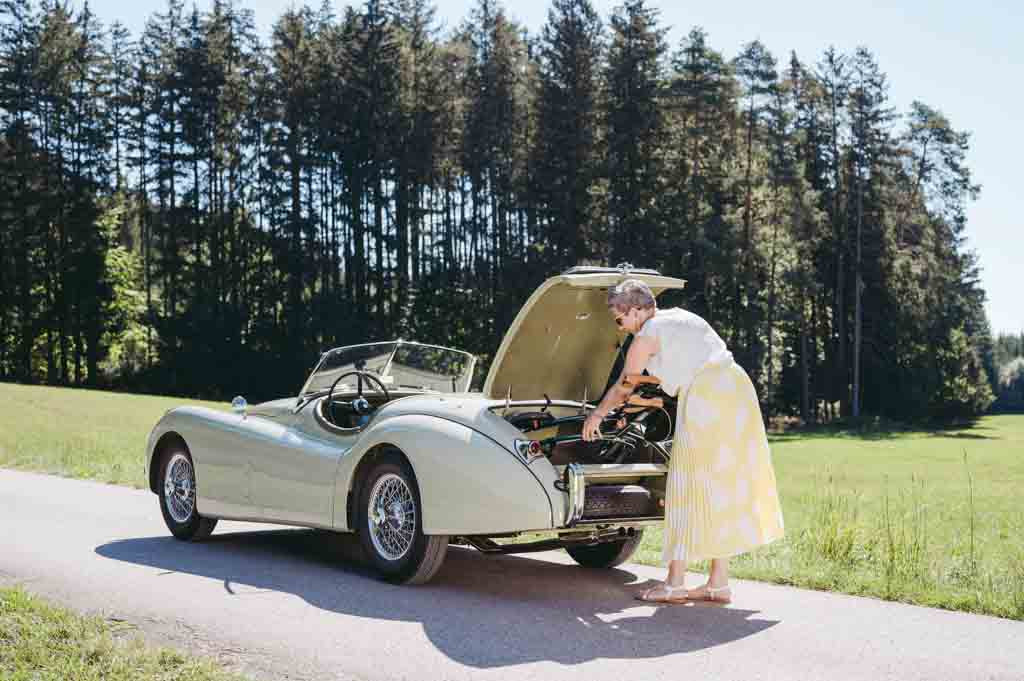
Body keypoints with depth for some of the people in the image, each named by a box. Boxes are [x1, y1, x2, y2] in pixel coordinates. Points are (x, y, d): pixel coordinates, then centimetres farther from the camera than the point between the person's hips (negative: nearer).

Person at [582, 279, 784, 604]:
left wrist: (597, 415, 25)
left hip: (706, 396, -8)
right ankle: (718, 582, 13)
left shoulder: (646, 336, 0)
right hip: (738, 387, 9)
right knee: (724, 489, 10)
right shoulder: (680, 316, 23)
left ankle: (675, 583, 1)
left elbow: (623, 388, 10)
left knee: (689, 490, -2)